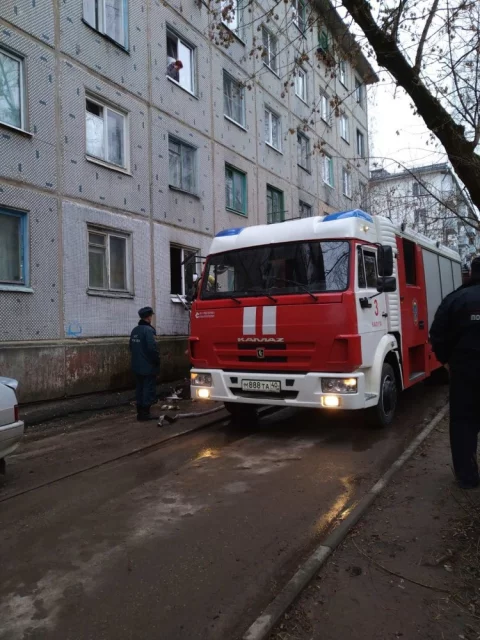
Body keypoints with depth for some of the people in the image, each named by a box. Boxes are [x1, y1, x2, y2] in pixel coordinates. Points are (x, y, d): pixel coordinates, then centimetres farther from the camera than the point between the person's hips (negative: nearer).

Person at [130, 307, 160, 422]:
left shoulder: (135, 330, 10)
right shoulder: (148, 330, -18)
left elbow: (131, 347, 17)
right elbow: (152, 348, -24)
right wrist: (157, 361, -12)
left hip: (137, 366, 9)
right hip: (148, 366, -9)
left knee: (140, 388, 14)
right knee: (148, 389, -1)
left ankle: (140, 412, 20)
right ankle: (145, 413, 3)